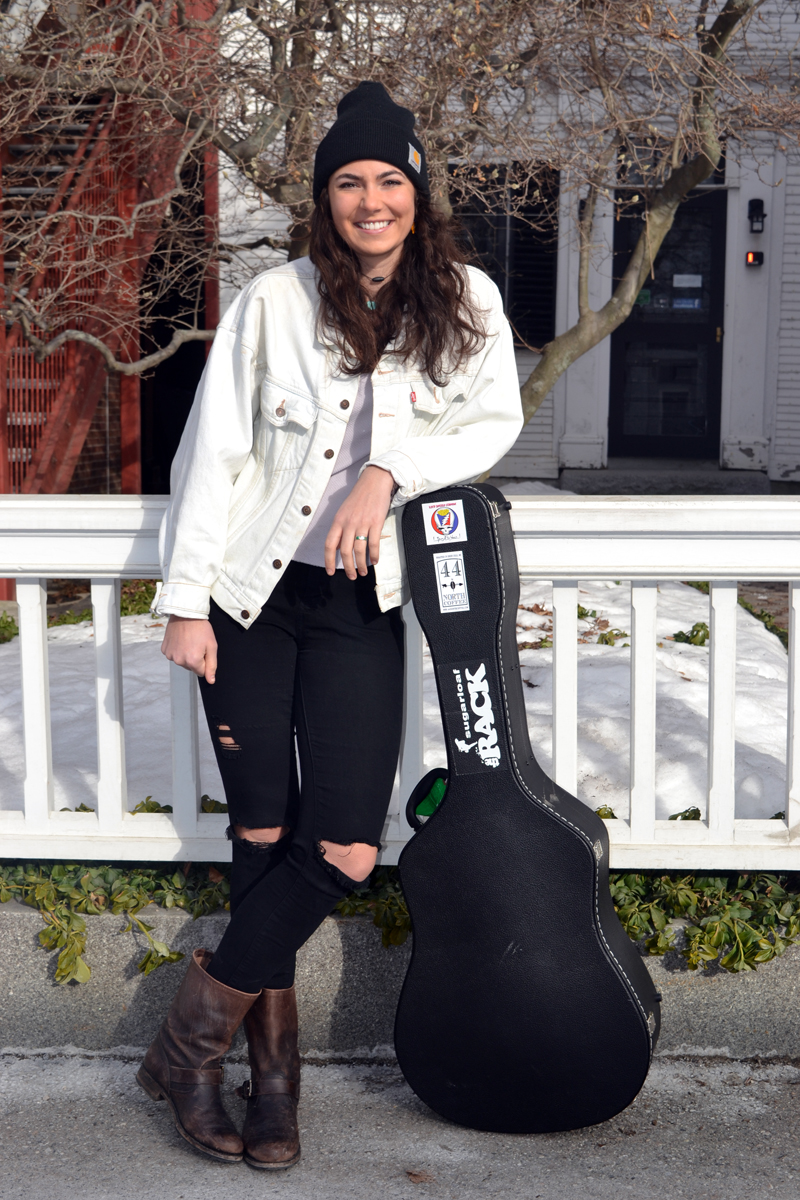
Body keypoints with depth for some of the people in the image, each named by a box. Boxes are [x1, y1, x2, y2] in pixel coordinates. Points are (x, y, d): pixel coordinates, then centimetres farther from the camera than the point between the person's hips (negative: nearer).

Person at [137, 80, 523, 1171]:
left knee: (345, 854, -7)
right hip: (251, 592, -1)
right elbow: (212, 452, -1)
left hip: (361, 603, 1)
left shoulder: (464, 300, 5)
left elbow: (497, 422, 0)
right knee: (263, 836, 5)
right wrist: (186, 600, -5)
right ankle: (271, 1068, 22)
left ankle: (198, 1028, 13)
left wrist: (388, 471, -16)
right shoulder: (274, 301, 0)